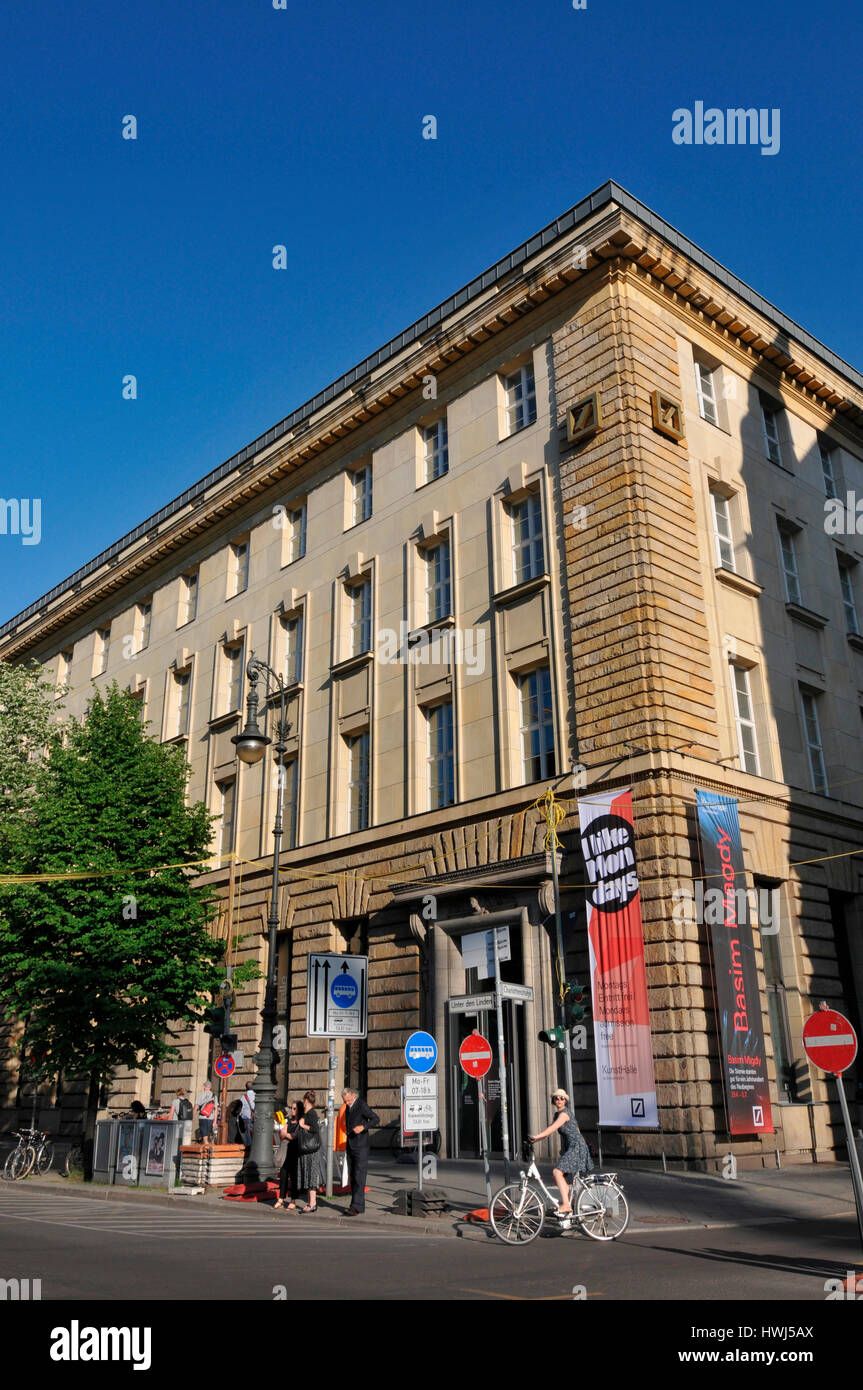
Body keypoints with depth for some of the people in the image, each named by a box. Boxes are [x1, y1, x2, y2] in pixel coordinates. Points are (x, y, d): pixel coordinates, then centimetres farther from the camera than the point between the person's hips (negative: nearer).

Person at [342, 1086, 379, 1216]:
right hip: (350, 1147, 8)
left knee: (359, 1177, -12)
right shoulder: (348, 1107, 11)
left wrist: (363, 1126, -31)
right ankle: (356, 1205, 17)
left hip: (361, 1147, -8)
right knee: (352, 1177, 9)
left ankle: (358, 1206, -14)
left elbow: (376, 1119, -18)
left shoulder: (361, 1105, -14)